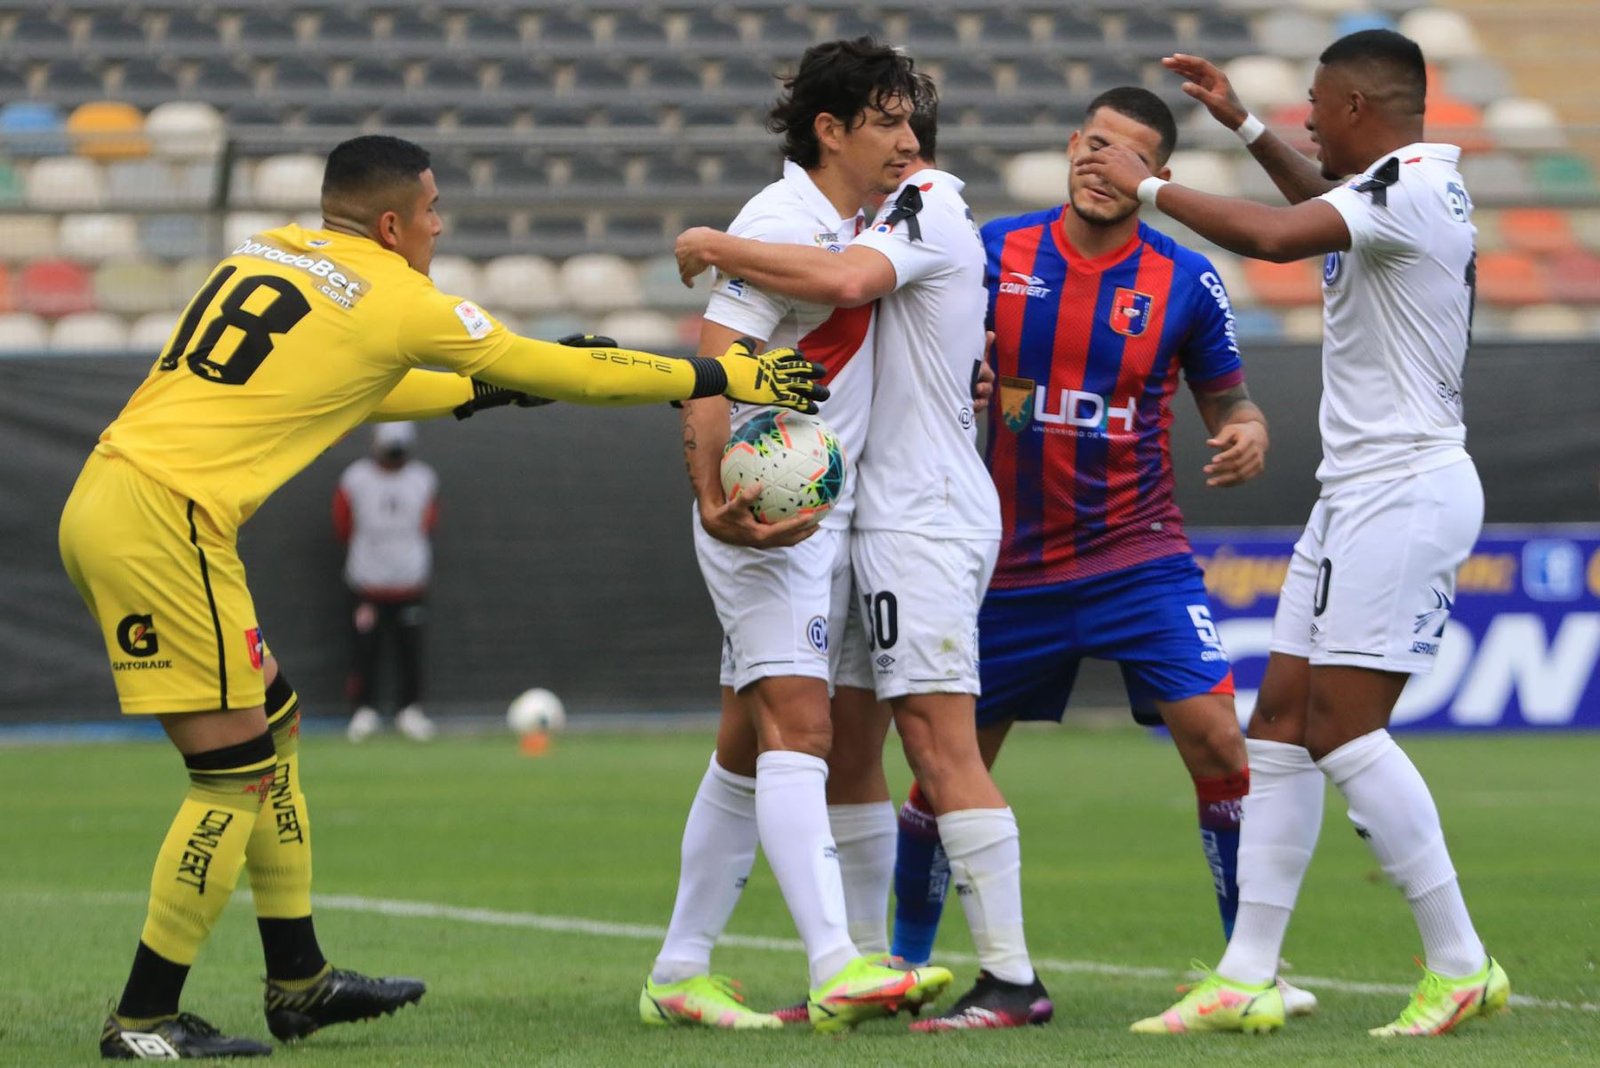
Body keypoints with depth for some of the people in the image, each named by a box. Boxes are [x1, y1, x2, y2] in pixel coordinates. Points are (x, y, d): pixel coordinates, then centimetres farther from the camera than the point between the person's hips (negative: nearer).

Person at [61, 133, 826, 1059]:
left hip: (106, 497, 9)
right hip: (160, 522, -9)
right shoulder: (394, 301, -4)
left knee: (272, 715, 19)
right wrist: (727, 377, 12)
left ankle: (299, 980, 24)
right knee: (238, 768, -4)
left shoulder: (267, 255, 18)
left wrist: (487, 390, 35)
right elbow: (562, 372, 3)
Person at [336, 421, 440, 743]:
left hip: (410, 582, 1)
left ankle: (410, 709, 10)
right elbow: (344, 527, 5)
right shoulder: (355, 479, -4)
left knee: (410, 648, 0)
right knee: (364, 646, -3)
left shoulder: (423, 480, 2)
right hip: (366, 582, -1)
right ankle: (362, 710, 6)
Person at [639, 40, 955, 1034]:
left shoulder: (852, 227, 13)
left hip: (829, 518, 9)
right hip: (767, 517, -9)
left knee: (750, 748, 11)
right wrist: (715, 496, -34)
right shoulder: (782, 223, -14)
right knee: (798, 729, -18)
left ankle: (681, 970, 17)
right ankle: (837, 968, -28)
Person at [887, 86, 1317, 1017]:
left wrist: (1249, 435, -16)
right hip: (1013, 562, 1)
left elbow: (1228, 399, 6)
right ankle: (905, 963, 28)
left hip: (1140, 556, -1)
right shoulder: (994, 253, -2)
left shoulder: (1186, 282, -4)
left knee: (1215, 739, -17)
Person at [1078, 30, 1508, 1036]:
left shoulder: (1410, 186, -16)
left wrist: (1149, 187, -19)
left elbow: (1277, 235, -30)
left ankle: (1461, 964, -7)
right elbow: (1326, 200, 39)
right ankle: (1246, 979, 6)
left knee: (1342, 724, -13)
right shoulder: (1404, 183, 15)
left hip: (1406, 491, -10)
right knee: (1282, 718, 6)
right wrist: (1244, 124, 31)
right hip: (1358, 492, 10)